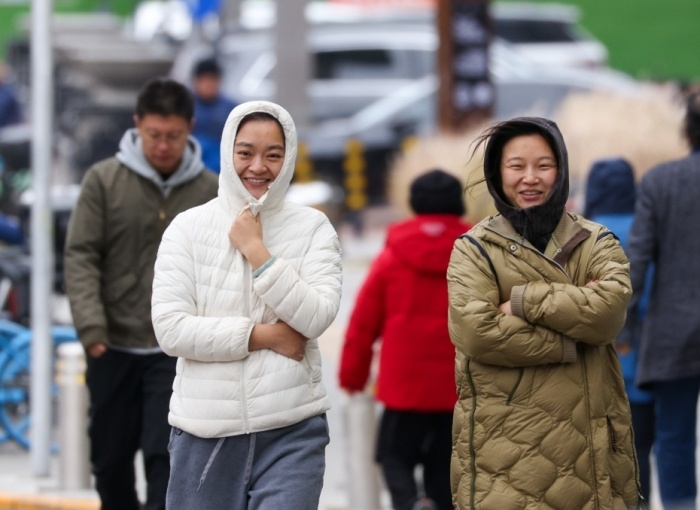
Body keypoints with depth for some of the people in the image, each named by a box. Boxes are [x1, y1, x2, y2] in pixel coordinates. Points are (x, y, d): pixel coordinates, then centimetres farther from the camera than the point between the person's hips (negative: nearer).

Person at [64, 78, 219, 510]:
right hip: (114, 348, 1)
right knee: (111, 458, 11)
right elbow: (81, 256, -4)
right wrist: (91, 326, -15)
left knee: (166, 456, -11)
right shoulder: (104, 180, -3)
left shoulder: (211, 191, -1)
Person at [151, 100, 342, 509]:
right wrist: (265, 336, -10)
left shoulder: (313, 228, 3)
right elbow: (171, 329, -7)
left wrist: (255, 250, -10)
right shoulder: (189, 227, 2)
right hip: (205, 431, 1)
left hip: (292, 431, -1)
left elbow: (315, 317, -10)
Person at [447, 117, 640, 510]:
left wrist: (524, 302, -12)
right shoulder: (475, 250, 4)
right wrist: (571, 342, -13)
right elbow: (475, 330, -14)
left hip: (588, 437, 2)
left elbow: (610, 308, -10)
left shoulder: (596, 243, 11)